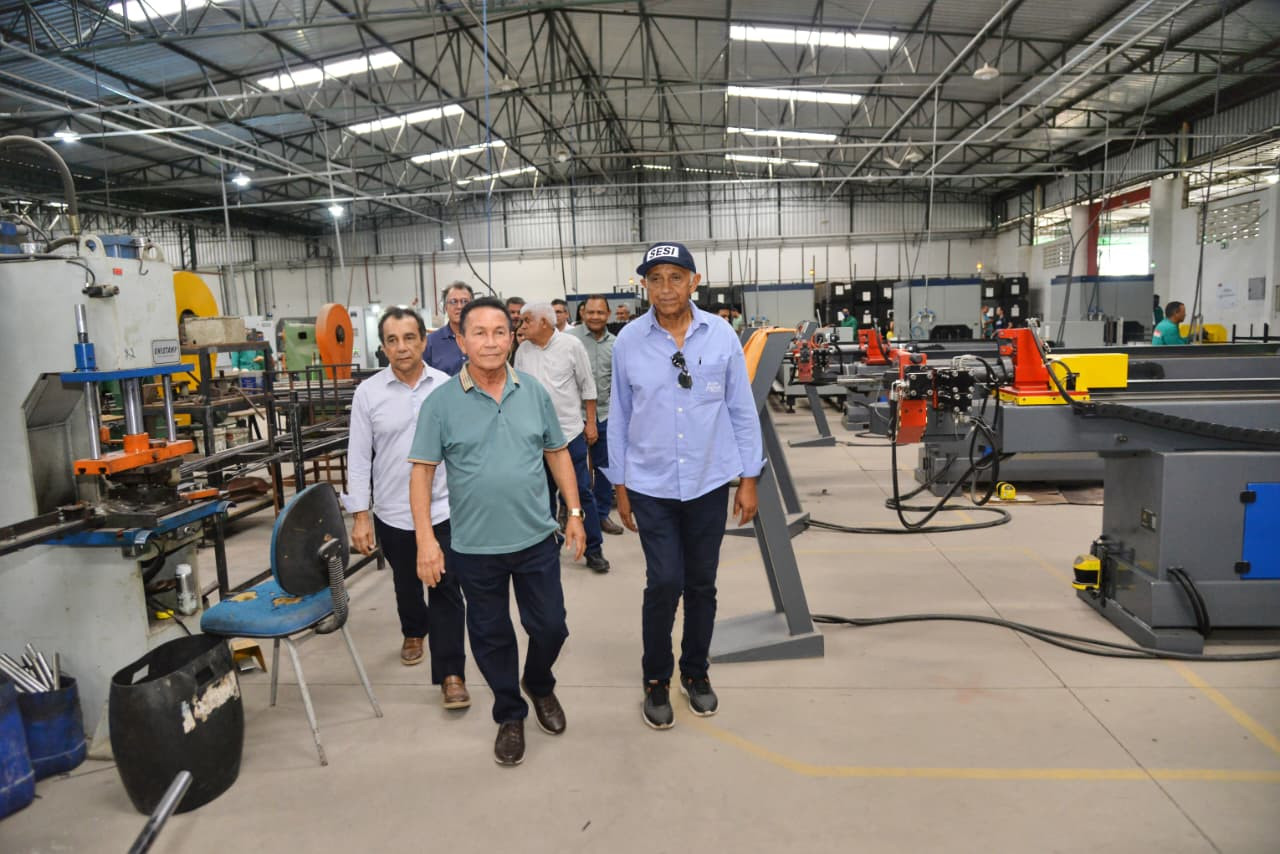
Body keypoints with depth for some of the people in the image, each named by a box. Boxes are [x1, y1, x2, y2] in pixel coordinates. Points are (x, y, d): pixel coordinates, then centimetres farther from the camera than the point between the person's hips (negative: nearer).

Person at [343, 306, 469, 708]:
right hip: (393, 514, 2)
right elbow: (358, 457, -2)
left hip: (443, 510, -1)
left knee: (446, 592, 0)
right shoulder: (368, 392, -5)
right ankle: (413, 633, 50)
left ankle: (450, 674, 8)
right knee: (406, 584, 23)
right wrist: (361, 515, -4)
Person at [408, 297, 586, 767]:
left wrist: (575, 512, 4)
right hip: (476, 547, -1)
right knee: (492, 636, 13)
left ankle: (539, 685, 44)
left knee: (550, 626, 13)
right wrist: (425, 539, -13)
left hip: (536, 539, 2)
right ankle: (510, 716, 35)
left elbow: (557, 453, 7)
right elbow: (422, 471, -7)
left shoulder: (534, 392, 0)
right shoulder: (442, 403, -8)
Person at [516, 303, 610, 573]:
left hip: (570, 432, -3)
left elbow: (587, 386, -1)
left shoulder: (571, 345, -5)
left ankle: (593, 550, 10)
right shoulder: (522, 351, 5)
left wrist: (591, 423, -3)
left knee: (581, 492, 2)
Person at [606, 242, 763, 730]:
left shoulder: (721, 336, -5)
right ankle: (656, 680, 20)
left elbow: (742, 411, 1)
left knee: (701, 584, 12)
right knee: (664, 584, -3)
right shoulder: (628, 342, -5)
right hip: (651, 486, -1)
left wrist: (749, 480, 2)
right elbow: (619, 418, 2)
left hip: (709, 484, 1)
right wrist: (619, 487, 4)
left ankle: (695, 672, 33)